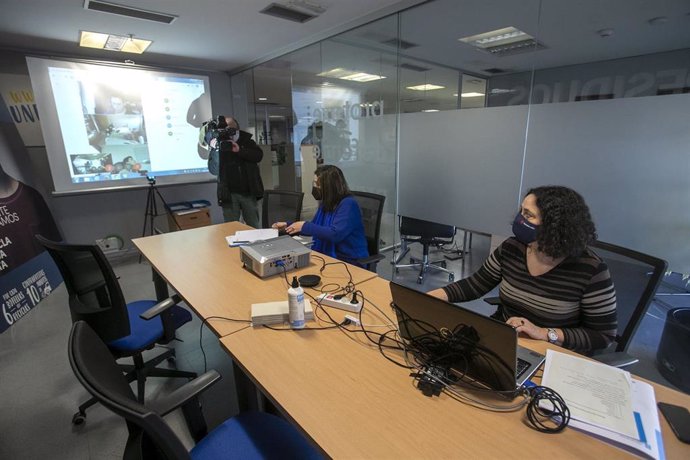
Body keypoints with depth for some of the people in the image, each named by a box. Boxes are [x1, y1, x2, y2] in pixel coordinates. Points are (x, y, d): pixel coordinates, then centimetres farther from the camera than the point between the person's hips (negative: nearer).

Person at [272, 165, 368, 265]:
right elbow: (314, 228, 20)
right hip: (329, 257, 8)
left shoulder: (348, 204, -17)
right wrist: (288, 225, 12)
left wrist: (305, 226, -19)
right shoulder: (325, 204, 9)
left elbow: (335, 234, -28)